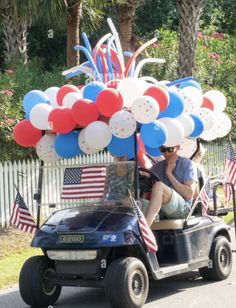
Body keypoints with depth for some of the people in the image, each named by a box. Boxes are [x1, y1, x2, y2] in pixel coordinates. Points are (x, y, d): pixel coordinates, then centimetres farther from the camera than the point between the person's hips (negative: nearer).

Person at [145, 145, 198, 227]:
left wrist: (169, 173, -6)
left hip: (182, 209, -5)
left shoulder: (187, 164, 7)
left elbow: (189, 195, -5)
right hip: (160, 213, 5)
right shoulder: (156, 167, 20)